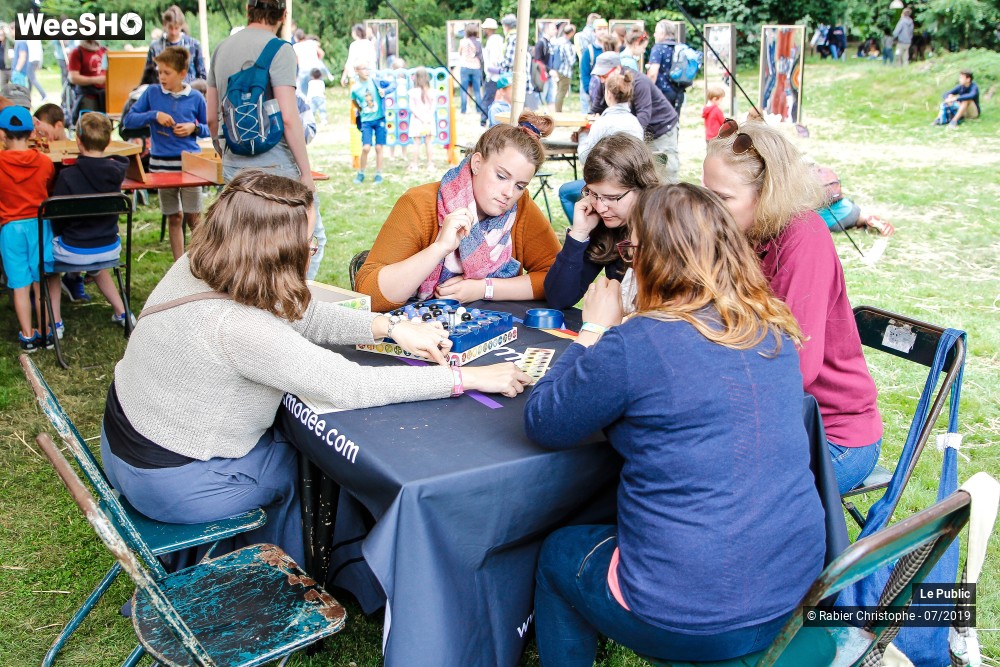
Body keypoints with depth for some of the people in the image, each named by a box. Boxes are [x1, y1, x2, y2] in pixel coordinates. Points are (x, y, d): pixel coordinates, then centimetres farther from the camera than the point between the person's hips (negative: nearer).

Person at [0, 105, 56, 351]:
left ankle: (27, 336, 9)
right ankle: (45, 332, 15)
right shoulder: (45, 162, -4)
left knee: (20, 284, 5)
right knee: (41, 281, 9)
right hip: (39, 225, 1)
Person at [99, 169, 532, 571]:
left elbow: (302, 315, 0)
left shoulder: (197, 267, -9)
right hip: (169, 482, -8)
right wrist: (467, 378, -27)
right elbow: (349, 387, -32)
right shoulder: (236, 326, -35)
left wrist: (389, 327, -10)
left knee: (284, 435, 23)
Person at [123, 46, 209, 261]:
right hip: (162, 163, 1)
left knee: (193, 218, -1)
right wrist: (154, 115, -12)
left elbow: (208, 129, 12)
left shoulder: (195, 98, 2)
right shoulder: (152, 92, 3)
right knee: (174, 217, 9)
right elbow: (128, 120, 2)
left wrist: (194, 127, -9)